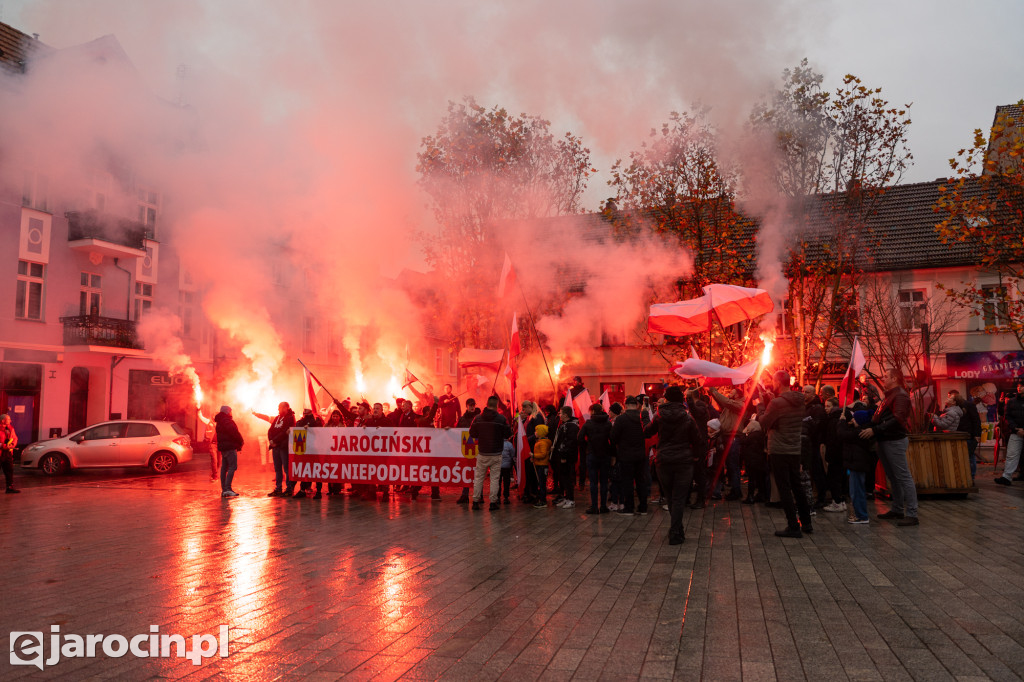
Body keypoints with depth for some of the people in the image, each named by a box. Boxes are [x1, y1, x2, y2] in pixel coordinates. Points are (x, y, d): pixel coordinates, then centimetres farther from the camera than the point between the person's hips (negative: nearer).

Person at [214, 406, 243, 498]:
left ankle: (224, 490, 12)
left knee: (224, 468, 10)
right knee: (232, 467, -11)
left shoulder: (219, 422, 20)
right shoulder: (227, 421, -12)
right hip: (230, 447, -10)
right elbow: (234, 432, -22)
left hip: (222, 447, 10)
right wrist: (240, 441, -7)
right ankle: (227, 488, -18)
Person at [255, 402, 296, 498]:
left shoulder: (290, 418, -6)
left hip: (284, 447, -8)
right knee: (277, 469, 10)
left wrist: (275, 440, -16)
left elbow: (285, 433, -16)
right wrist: (271, 440, -4)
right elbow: (271, 431, 14)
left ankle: (289, 489, -2)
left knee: (287, 468, -6)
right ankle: (278, 489, 16)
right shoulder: (277, 418, 19)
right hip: (276, 447, 8)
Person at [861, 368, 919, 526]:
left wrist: (875, 430, -27)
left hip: (895, 441, -10)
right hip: (884, 441, 10)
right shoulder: (889, 395, 20)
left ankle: (912, 514, -7)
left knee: (903, 477, -8)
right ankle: (897, 510, 24)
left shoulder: (900, 395, -12)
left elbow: (897, 420, -24)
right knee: (893, 478, 16)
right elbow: (881, 418, 19)